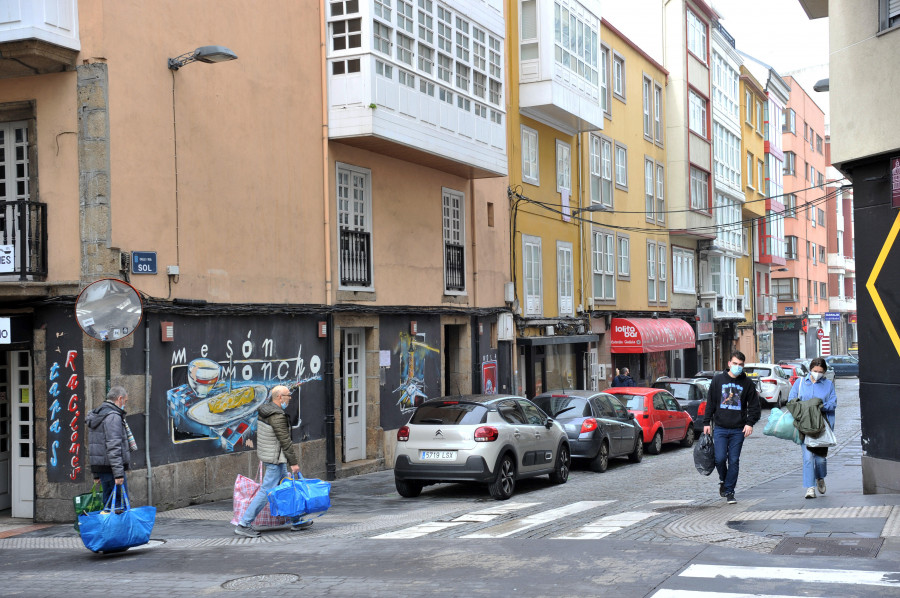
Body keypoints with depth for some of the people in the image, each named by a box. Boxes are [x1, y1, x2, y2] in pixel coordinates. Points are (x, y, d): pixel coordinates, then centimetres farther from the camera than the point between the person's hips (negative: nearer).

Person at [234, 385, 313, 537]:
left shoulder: (264, 411, 7)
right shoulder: (277, 416, -23)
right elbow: (285, 441, -21)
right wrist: (293, 462, -16)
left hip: (266, 455, 10)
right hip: (275, 459, -10)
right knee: (267, 491, -6)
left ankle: (296, 522, 26)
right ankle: (243, 525, -4)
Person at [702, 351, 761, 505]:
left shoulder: (747, 383, 5)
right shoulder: (718, 380, 5)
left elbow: (754, 405, 9)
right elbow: (710, 402, 8)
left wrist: (750, 423, -4)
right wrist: (707, 422, 4)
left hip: (738, 430, 0)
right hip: (720, 428, 0)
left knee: (734, 461, 1)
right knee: (720, 458, -8)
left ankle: (729, 491, 8)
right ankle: (723, 480, 22)